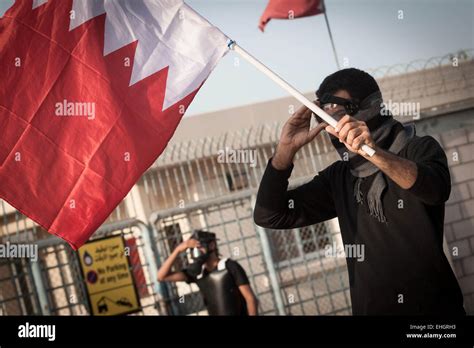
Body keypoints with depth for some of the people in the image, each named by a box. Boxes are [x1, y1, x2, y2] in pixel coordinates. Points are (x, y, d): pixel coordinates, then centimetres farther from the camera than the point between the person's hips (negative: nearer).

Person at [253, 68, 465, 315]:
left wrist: (373, 152, -36)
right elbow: (269, 216, 7)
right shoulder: (338, 178, 11)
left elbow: (436, 190, -22)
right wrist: (286, 150, -5)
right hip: (370, 308, 3)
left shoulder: (419, 149, 1)